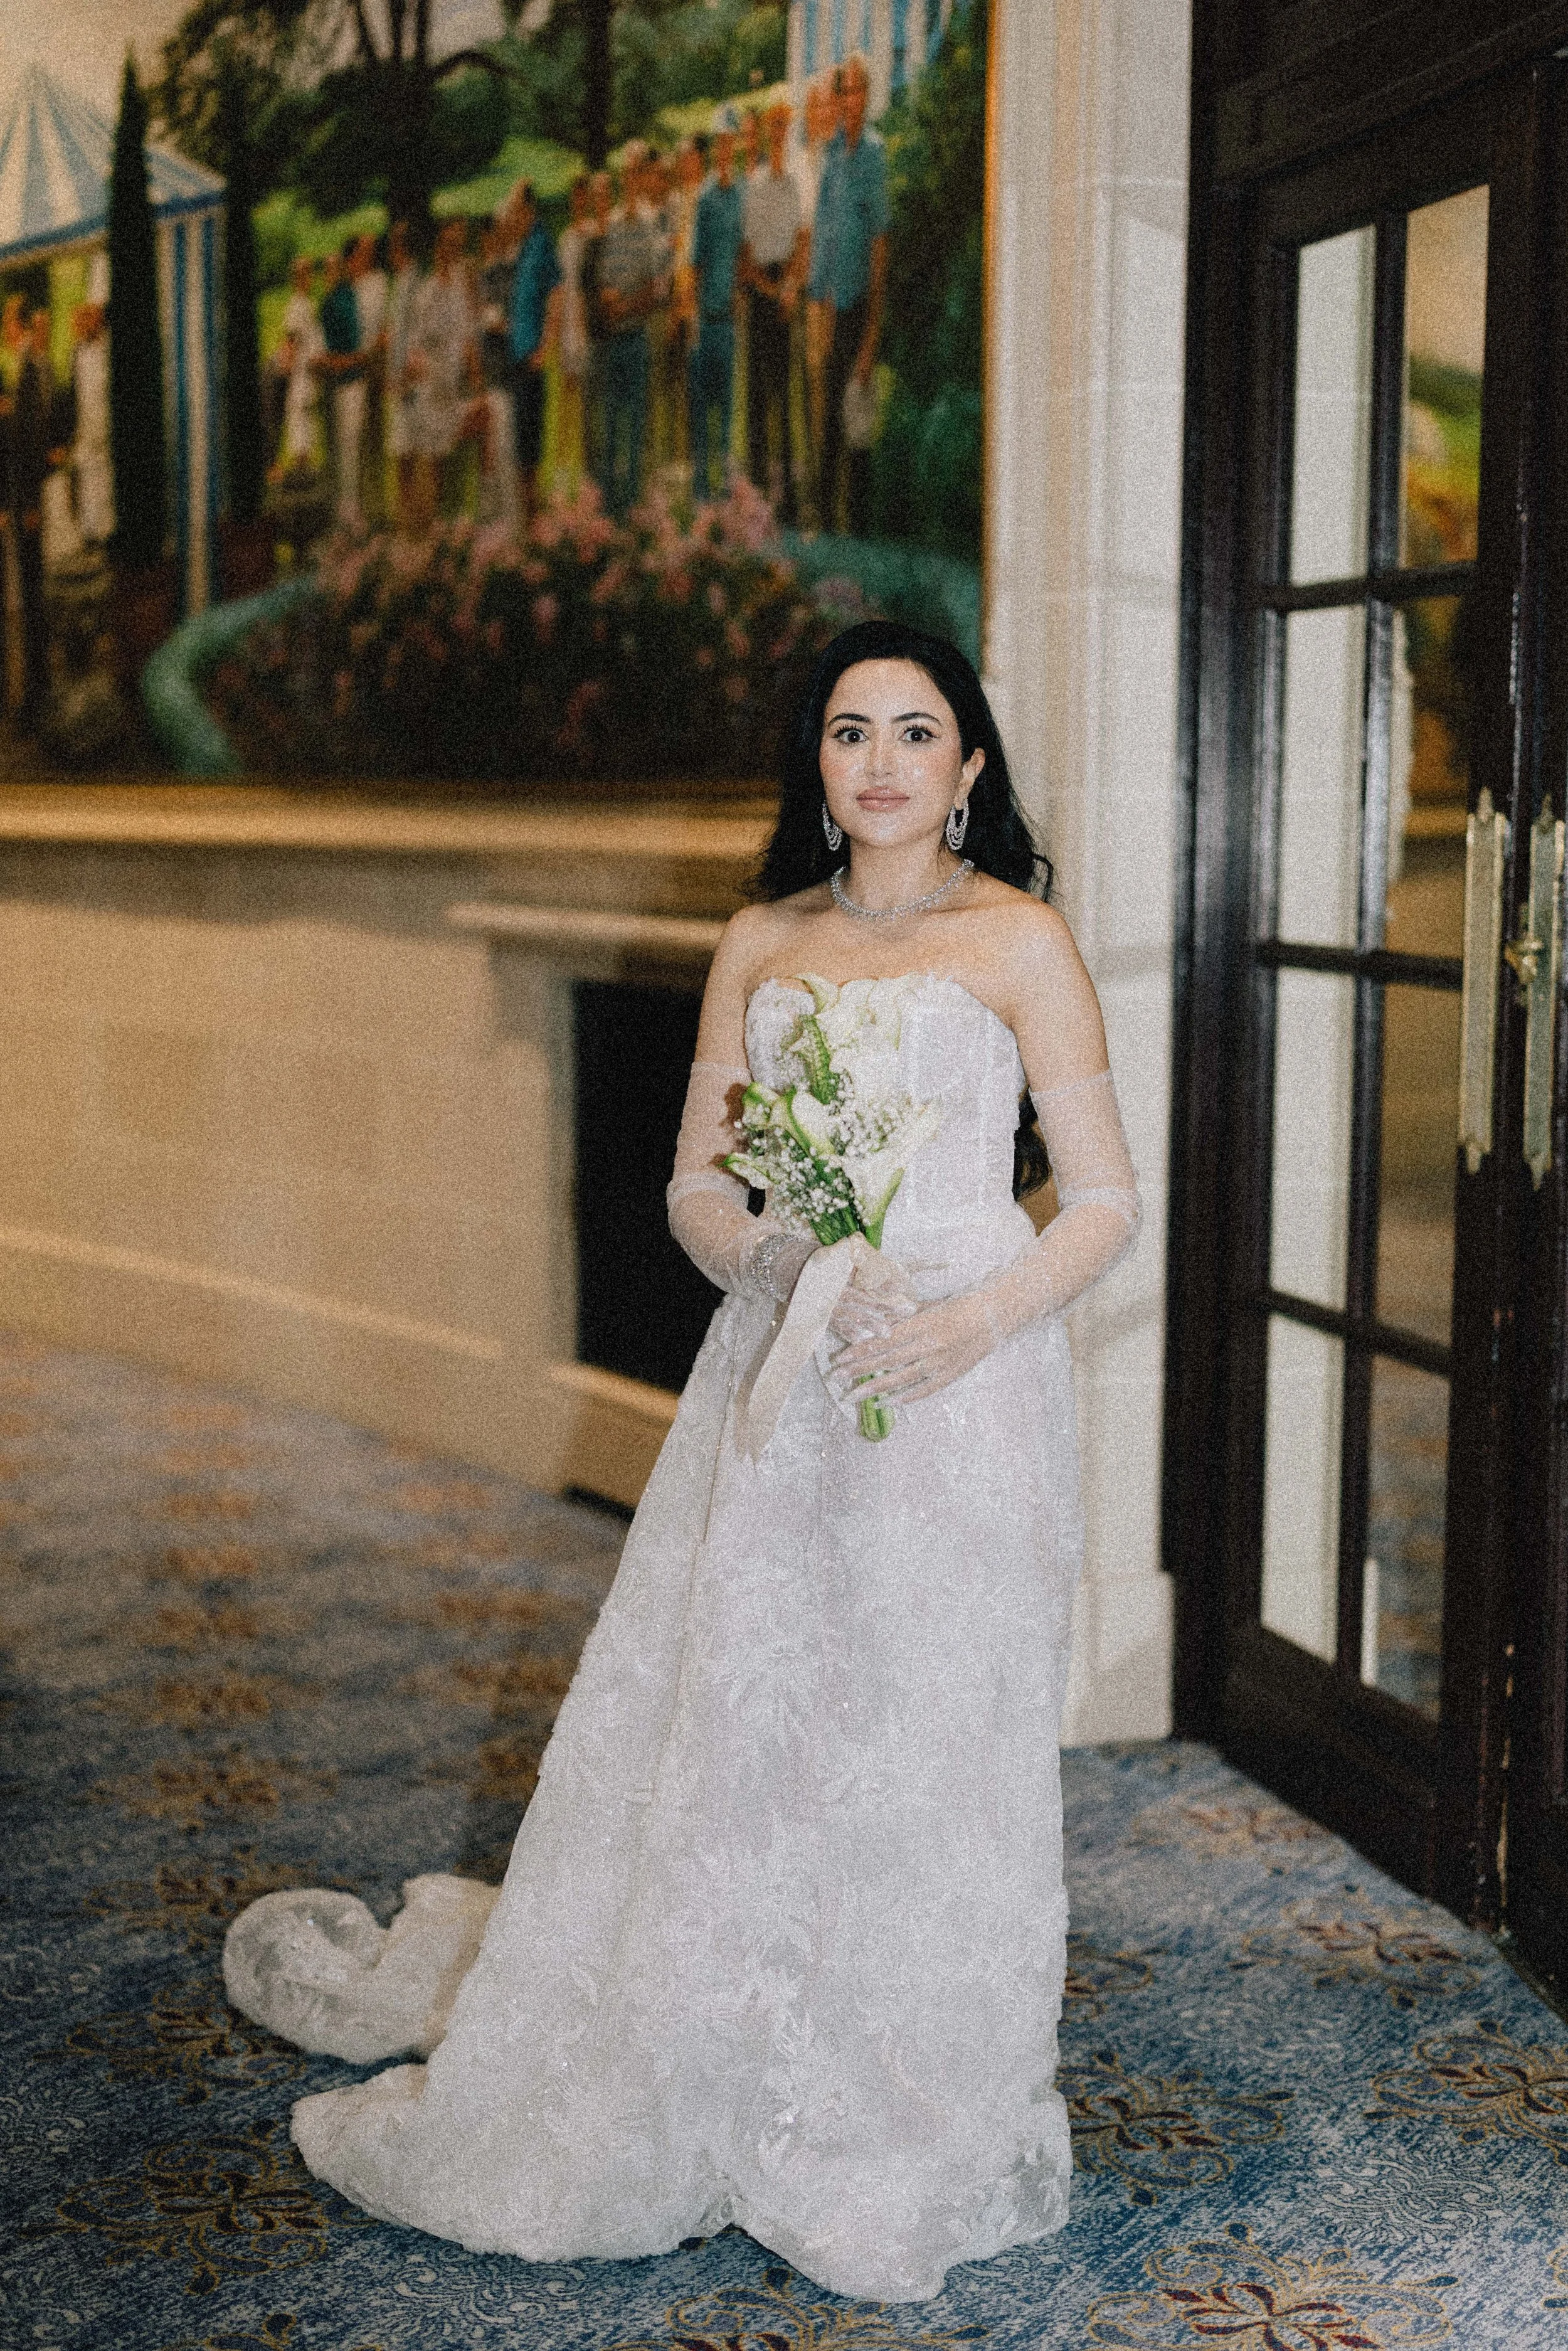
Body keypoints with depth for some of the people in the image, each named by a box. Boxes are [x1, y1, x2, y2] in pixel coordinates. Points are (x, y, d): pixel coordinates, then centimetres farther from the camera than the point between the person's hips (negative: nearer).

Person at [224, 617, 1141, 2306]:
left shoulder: (1017, 942, -1)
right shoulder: (759, 946, 11)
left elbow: (1104, 1202, -2)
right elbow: (696, 1187, 10)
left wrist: (973, 1320, -17)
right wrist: (797, 1273, -9)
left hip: (959, 1389, -3)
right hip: (778, 1385, 4)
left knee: (917, 1753, 1)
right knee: (715, 1730, 7)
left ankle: (901, 2145, 20)